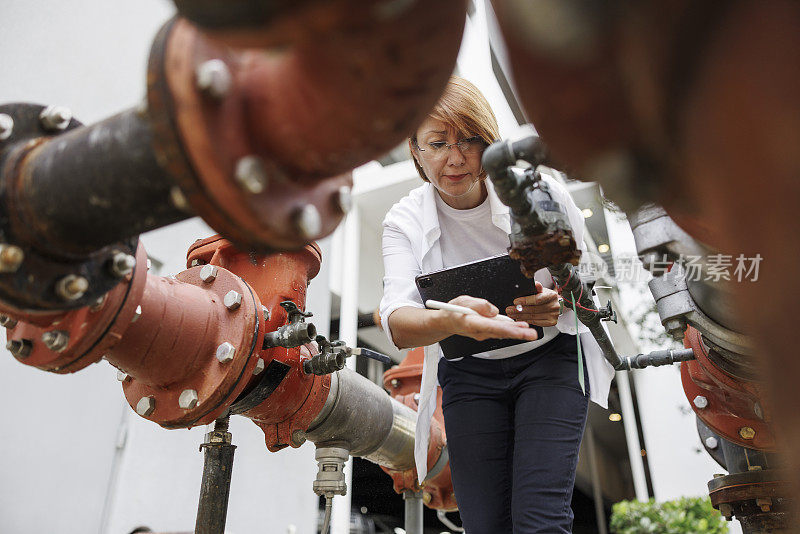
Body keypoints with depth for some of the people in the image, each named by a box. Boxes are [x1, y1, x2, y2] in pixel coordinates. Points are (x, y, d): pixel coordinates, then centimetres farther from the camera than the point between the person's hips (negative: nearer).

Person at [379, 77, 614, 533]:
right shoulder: (405, 221, -9)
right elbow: (397, 324, -23)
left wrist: (558, 300, -24)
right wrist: (451, 321, -47)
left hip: (549, 358, -1)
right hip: (468, 375, 2)